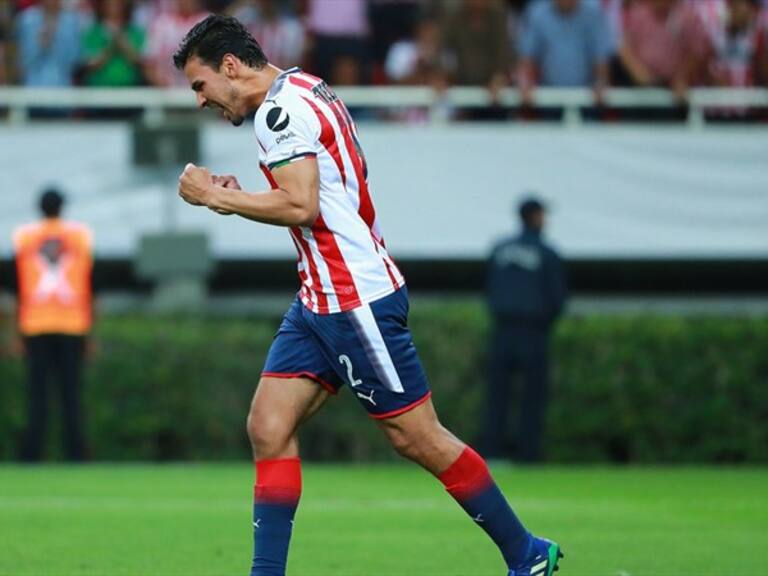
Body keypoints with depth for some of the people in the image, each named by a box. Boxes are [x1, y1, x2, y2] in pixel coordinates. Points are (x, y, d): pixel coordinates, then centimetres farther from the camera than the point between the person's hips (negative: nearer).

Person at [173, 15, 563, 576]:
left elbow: (301, 206, -24)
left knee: (417, 437, -2)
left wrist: (215, 196, -14)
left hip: (357, 300, -10)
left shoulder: (281, 108, -15)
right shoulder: (305, 93, 16)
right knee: (268, 428, 1)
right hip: (320, 299, 10)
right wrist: (236, 199, 10)